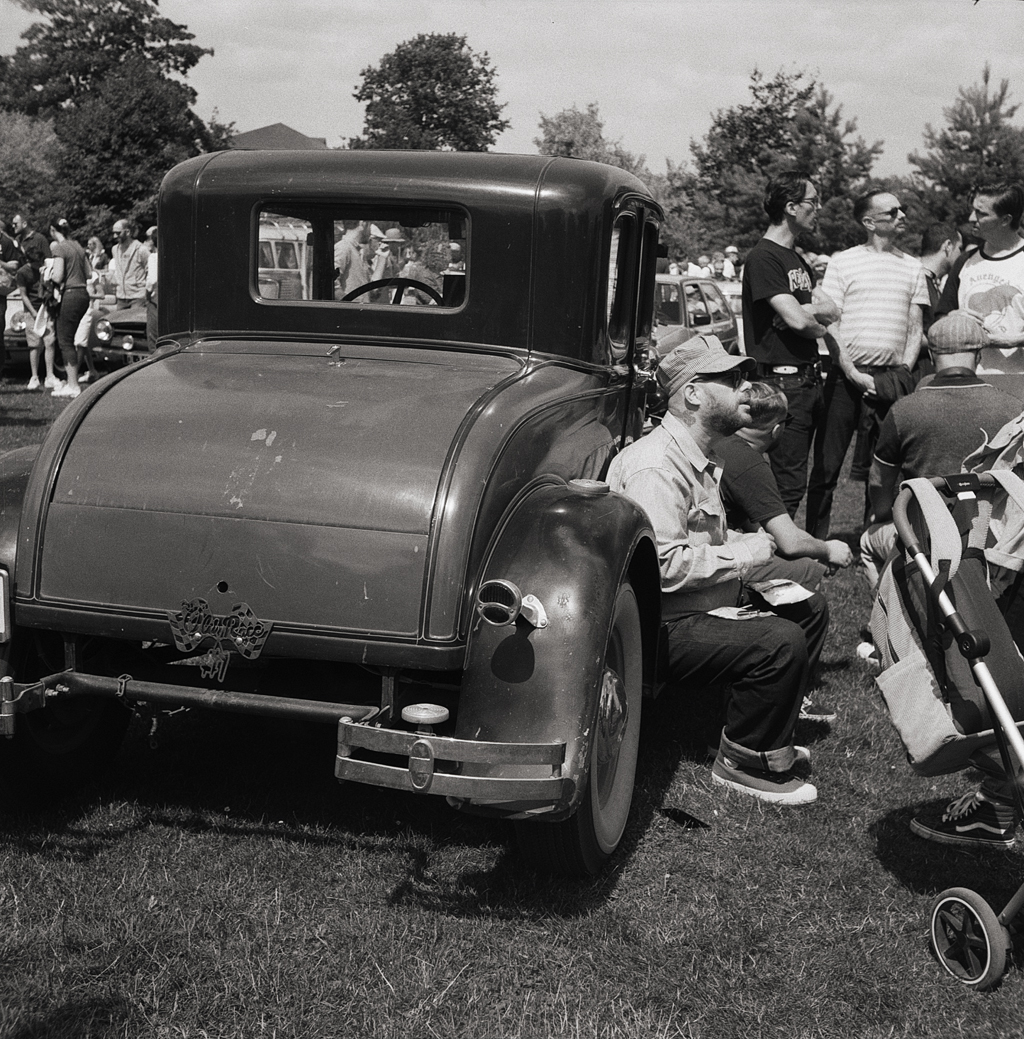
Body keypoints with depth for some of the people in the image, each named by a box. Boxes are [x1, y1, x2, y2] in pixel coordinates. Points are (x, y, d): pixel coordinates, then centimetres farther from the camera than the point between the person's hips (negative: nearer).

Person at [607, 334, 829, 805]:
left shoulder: (696, 458, 15)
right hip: (664, 628, -11)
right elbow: (665, 565, -30)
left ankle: (768, 741, 19)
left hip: (703, 607, 11)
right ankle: (743, 763, -5)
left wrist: (749, 540, 8)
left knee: (808, 609, 14)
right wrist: (744, 553, -18)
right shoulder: (654, 465, -21)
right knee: (781, 641, -25)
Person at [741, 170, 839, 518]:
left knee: (794, 480, 13)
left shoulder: (796, 258, 19)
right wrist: (818, 326, 2)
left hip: (808, 379, 9)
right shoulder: (763, 257, -12)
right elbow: (797, 320, -19)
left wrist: (807, 312, -9)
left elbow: (829, 310, 12)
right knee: (789, 484, -7)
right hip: (782, 381, -9)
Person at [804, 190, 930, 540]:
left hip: (893, 378, 3)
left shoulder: (912, 267, 13)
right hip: (847, 376, -3)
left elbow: (915, 329, 13)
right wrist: (853, 374, -11)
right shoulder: (843, 262, 2)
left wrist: (904, 371, -1)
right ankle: (816, 539, 7)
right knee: (827, 464, -1)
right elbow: (829, 325, -3)